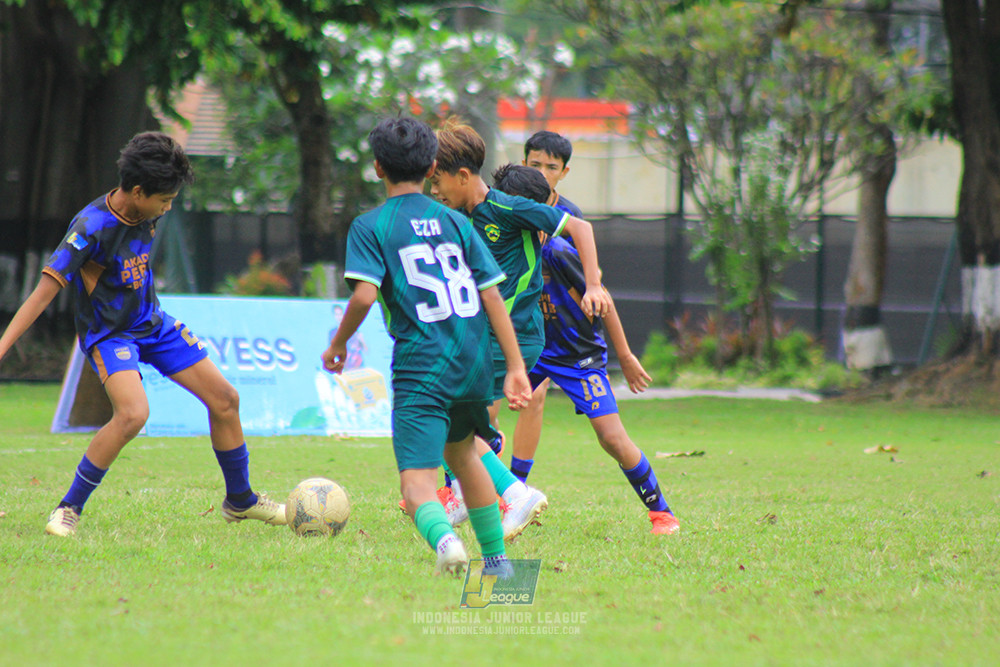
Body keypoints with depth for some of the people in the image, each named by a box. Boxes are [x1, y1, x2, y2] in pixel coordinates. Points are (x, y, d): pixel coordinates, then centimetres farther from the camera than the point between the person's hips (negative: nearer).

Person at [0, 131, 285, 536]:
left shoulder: (147, 214, -4)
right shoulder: (91, 227, -27)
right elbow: (45, 291, -29)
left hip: (152, 324, 8)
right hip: (108, 333, -8)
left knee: (224, 399, 6)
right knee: (133, 414, -31)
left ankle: (240, 500, 27)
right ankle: (69, 509, -17)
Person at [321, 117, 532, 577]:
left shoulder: (370, 227, -1)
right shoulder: (456, 222, 12)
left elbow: (365, 295, -14)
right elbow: (492, 296, 7)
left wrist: (338, 343, 3)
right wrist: (516, 367, 7)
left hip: (421, 367, -5)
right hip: (475, 363, 5)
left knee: (417, 483, -12)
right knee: (461, 452, 31)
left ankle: (445, 538, -44)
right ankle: (497, 559, 36)